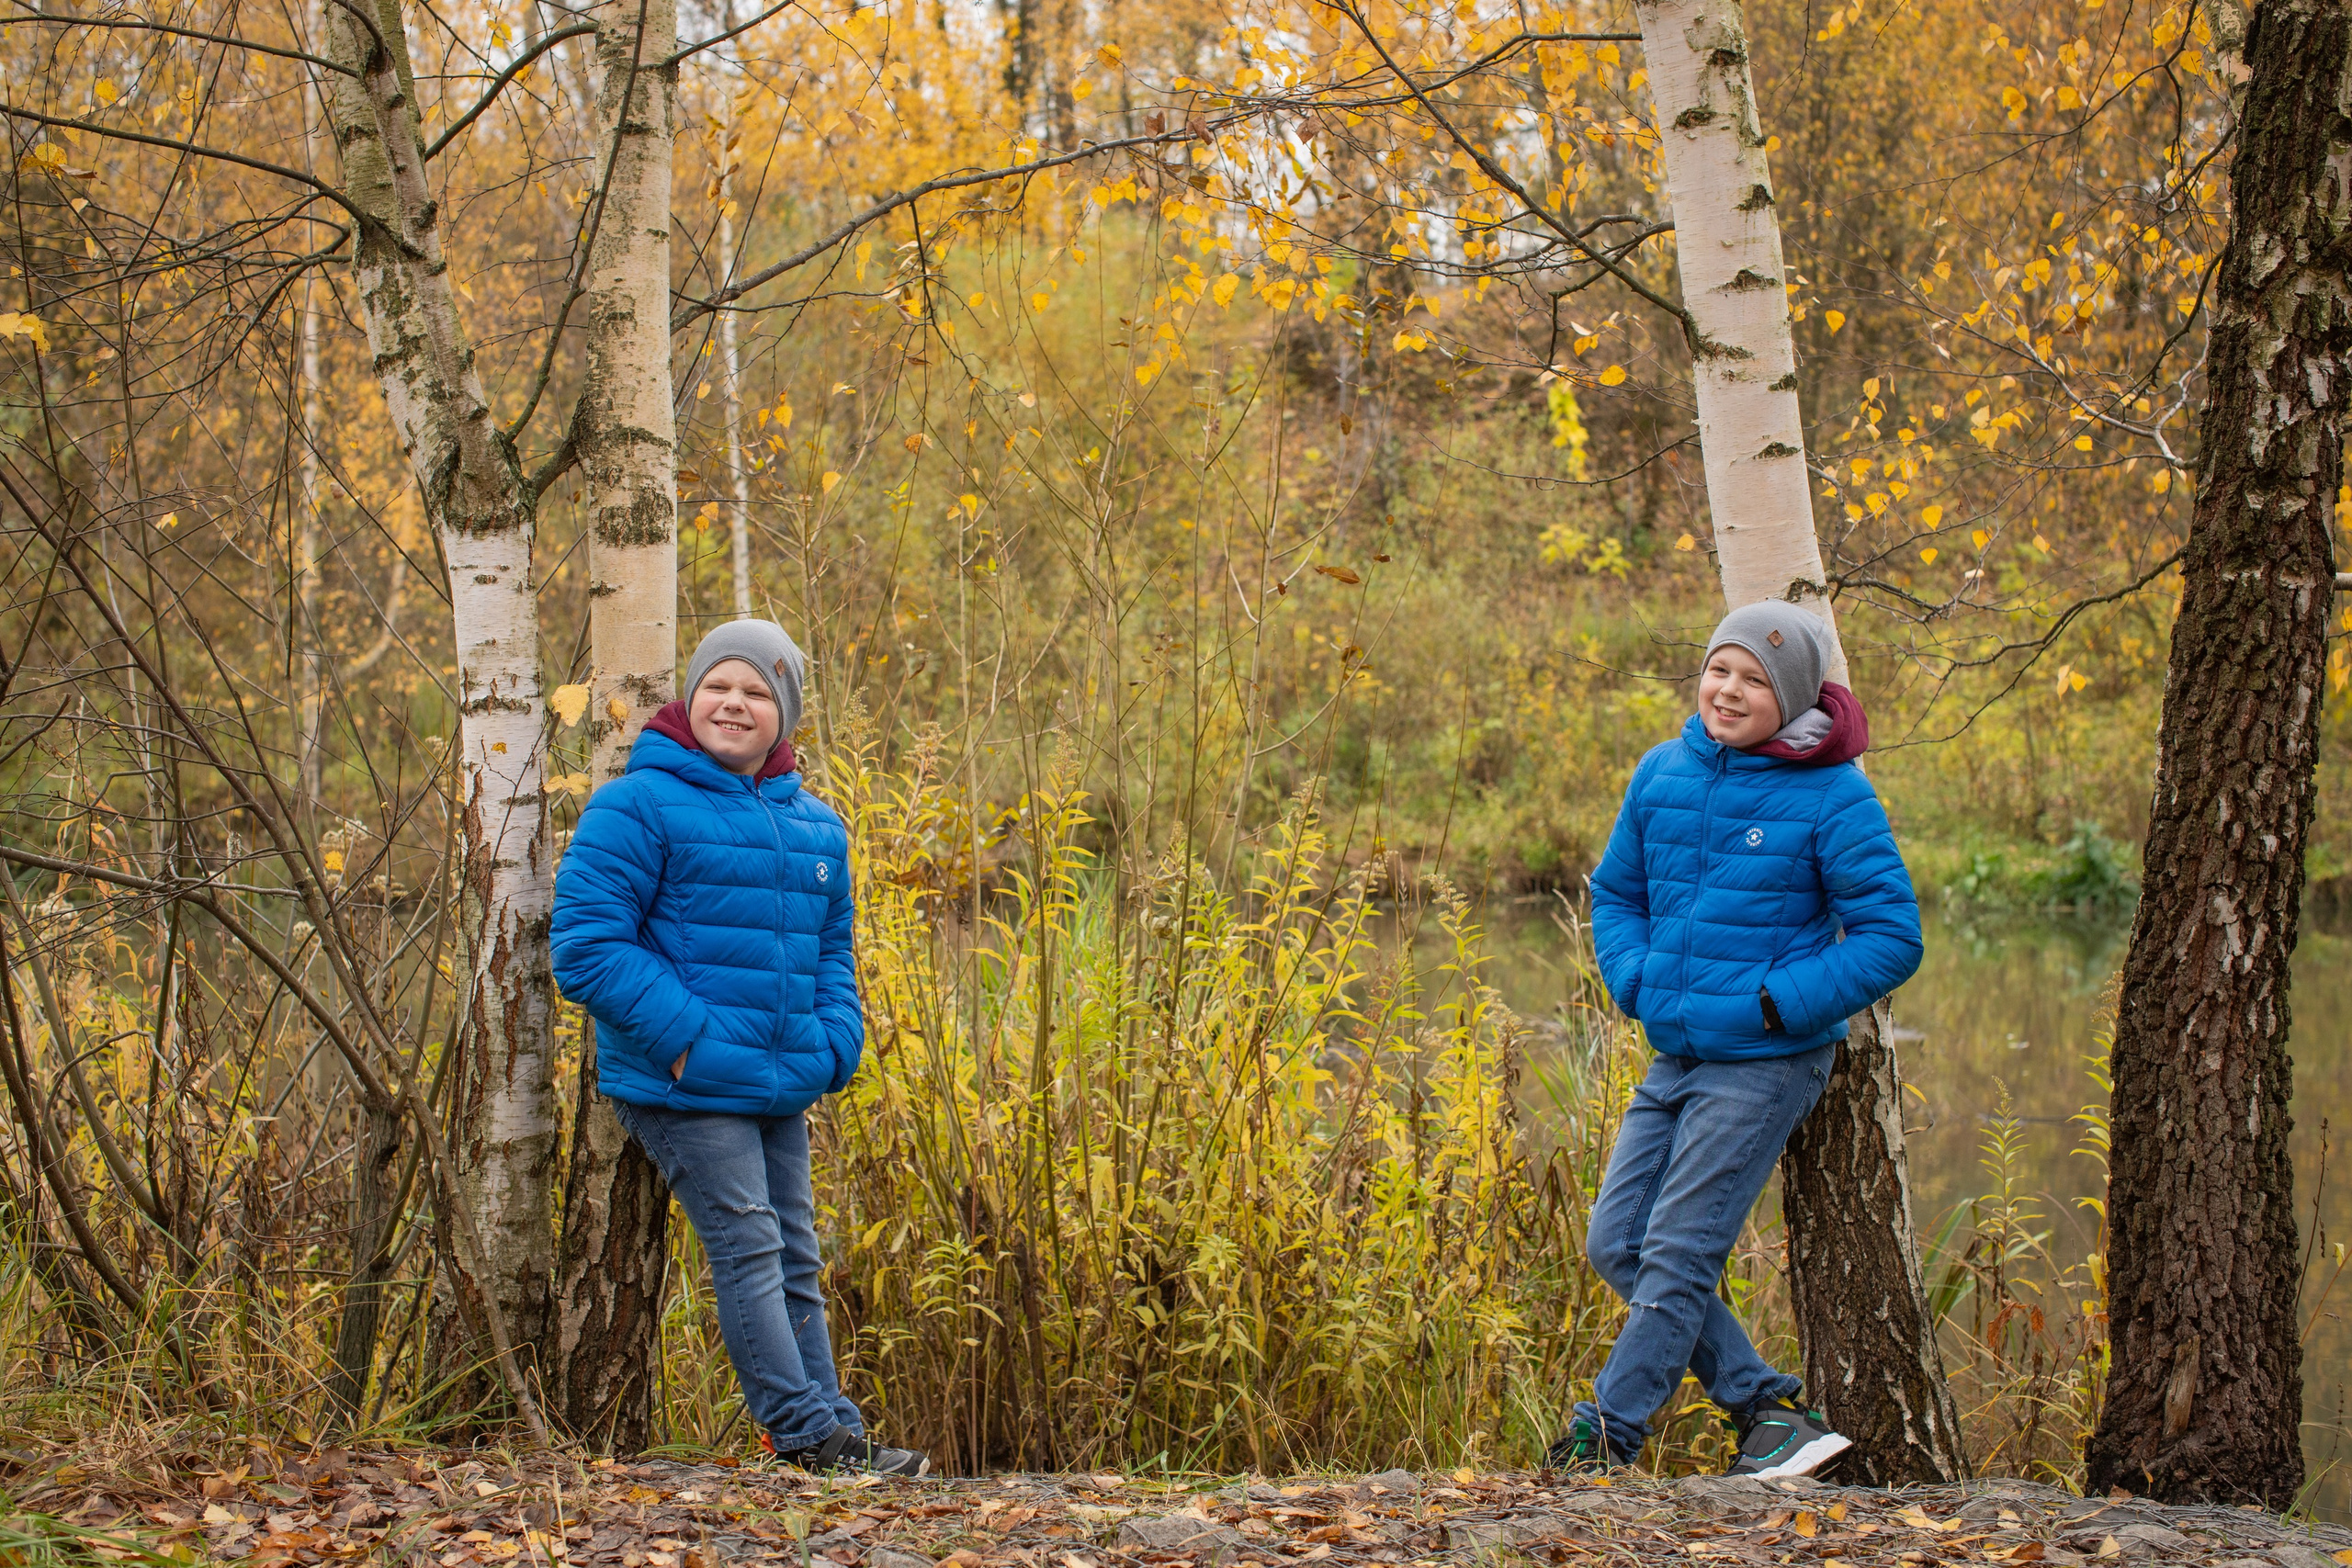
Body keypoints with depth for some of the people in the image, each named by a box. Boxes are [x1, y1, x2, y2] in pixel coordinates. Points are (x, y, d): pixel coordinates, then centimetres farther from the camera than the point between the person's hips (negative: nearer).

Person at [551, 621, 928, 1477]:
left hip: (781, 1087, 7)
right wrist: (684, 1037, -18)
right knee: (749, 1246, -10)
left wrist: (836, 1041, 5)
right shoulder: (639, 807, -9)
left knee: (795, 1256, 10)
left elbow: (831, 949, 24)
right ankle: (812, 1432, -10)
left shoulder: (815, 826, 14)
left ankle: (834, 1436, 13)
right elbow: (585, 945, -14)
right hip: (685, 1086, -7)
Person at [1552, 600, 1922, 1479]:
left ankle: (1604, 1437, 3)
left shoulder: (1832, 798, -11)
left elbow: (1891, 938, -10)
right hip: (1674, 1053, 7)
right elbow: (1617, 890, 20)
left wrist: (1777, 1006, -16)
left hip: (1763, 1066, -7)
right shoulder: (1663, 774, 5)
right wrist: (1634, 980, 1)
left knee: (1678, 1256, -6)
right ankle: (1768, 1407, 8)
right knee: (1617, 1244, 4)